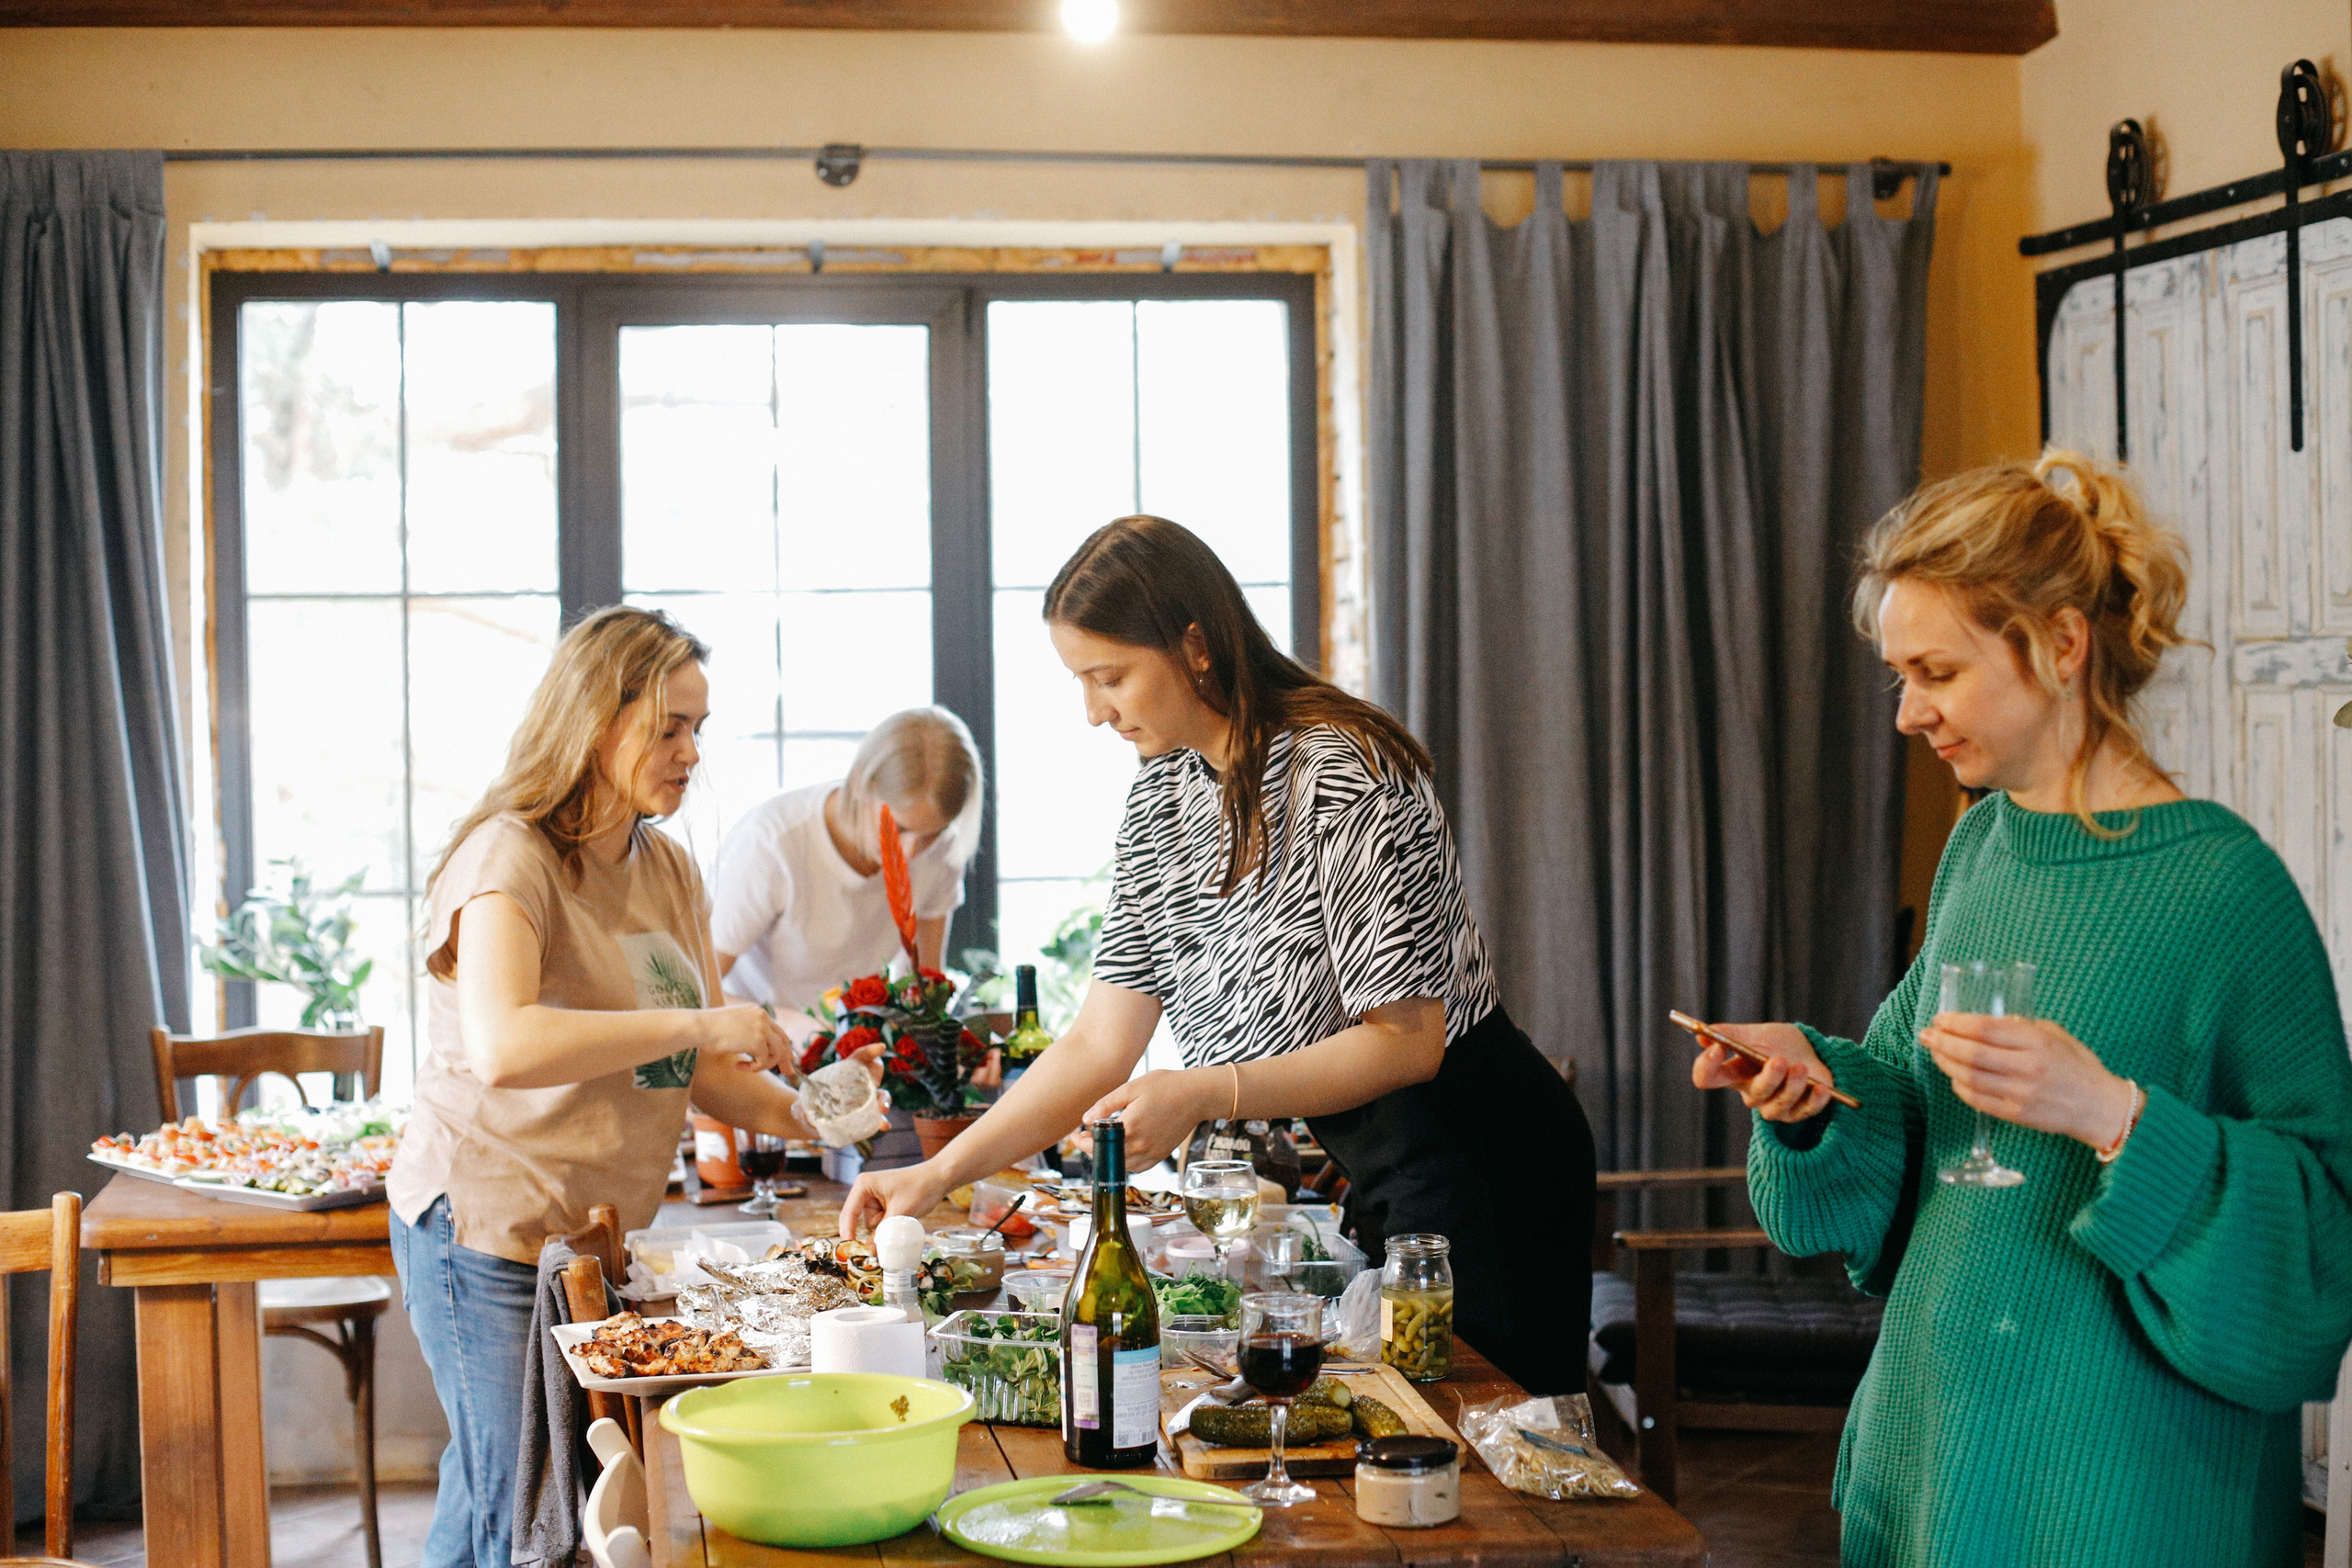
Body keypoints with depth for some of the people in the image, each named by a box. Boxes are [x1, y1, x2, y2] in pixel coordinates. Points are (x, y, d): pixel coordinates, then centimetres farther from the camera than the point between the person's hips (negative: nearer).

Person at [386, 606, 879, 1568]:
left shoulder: (670, 873, 10)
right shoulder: (509, 859, -15)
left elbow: (698, 1072, 13)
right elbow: (502, 1049, -32)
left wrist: (795, 1111, -6)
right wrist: (697, 1024, -28)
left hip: (601, 1229, 7)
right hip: (491, 1228, -7)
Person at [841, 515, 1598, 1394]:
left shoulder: (1340, 774, -23)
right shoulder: (1162, 794, 1)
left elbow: (1405, 1042, -22)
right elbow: (1099, 1046, 0)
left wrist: (1202, 1095, -30)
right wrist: (938, 1174, -8)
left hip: (1475, 1158, -8)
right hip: (1361, 1161, 8)